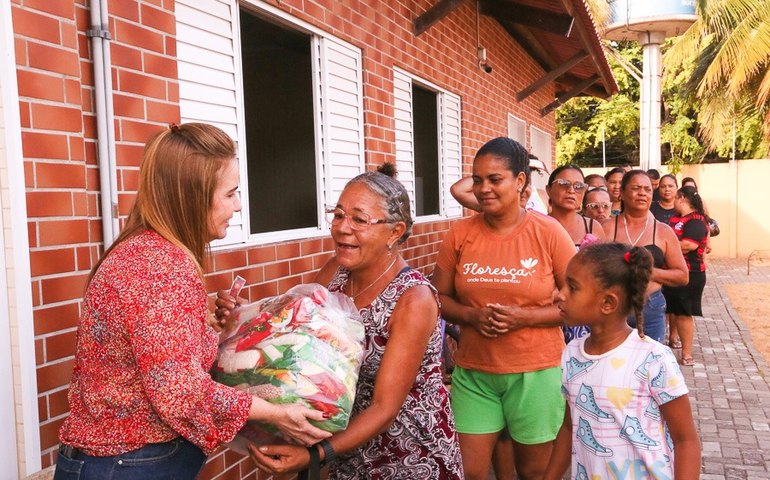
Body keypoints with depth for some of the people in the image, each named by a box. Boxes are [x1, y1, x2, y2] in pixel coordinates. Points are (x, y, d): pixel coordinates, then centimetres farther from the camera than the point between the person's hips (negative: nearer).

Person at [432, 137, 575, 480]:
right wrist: (471, 315, -15)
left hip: (535, 372, -1)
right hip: (473, 371, 2)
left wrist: (524, 317, -18)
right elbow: (438, 297, 5)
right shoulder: (460, 233, -2)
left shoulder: (548, 232, -8)